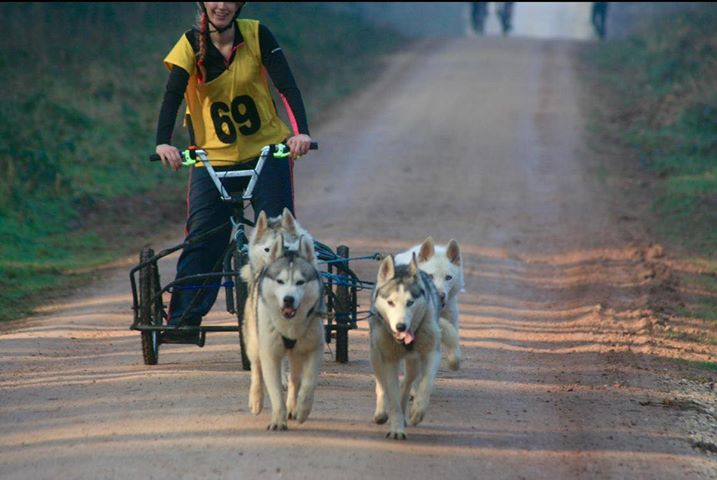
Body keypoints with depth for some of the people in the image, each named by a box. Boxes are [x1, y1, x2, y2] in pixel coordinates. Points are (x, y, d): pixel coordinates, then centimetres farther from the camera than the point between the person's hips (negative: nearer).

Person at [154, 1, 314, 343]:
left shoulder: (257, 36, -8)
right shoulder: (191, 45, -7)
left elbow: (286, 85, -15)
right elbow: (173, 95, -18)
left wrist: (301, 132, -31)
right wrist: (163, 143, -34)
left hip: (267, 151, 0)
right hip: (213, 158, 0)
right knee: (201, 239, -6)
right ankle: (183, 322, -4)